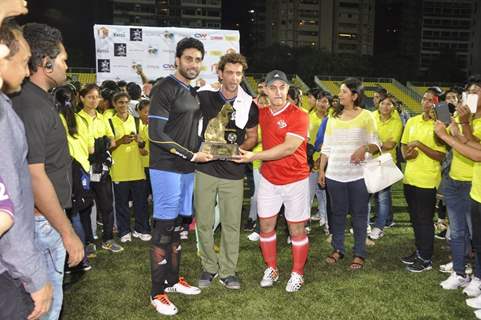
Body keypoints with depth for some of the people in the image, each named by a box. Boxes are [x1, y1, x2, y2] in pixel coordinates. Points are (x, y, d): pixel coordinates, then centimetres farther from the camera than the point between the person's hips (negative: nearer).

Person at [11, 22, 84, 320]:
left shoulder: (41, 100, 10)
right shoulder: (32, 108, -21)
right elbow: (35, 177, -24)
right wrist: (68, 233, -21)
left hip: (48, 215, 10)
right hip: (43, 220, -10)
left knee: (48, 294, 20)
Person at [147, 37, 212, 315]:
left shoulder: (194, 93, 15)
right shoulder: (165, 88, -10)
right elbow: (156, 133, -16)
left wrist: (197, 153, 9)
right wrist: (191, 155, -15)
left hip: (187, 168, 8)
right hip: (167, 168, -7)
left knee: (177, 226, 14)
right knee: (163, 229, -3)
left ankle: (173, 280, 28)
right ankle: (158, 293, 8)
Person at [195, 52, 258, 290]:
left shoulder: (248, 105, 2)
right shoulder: (205, 97, -3)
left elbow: (252, 136, 13)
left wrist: (238, 149, -6)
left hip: (234, 173, 1)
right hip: (206, 170, 0)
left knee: (231, 224, 6)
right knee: (204, 223, 7)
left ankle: (227, 271, 22)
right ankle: (209, 267, 26)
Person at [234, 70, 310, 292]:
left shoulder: (299, 116, -14)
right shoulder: (262, 114, 4)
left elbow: (289, 148, -25)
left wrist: (254, 156, -29)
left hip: (295, 181, -5)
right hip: (268, 179, 5)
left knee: (297, 229, 5)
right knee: (266, 225, 10)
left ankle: (297, 273, 22)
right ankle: (271, 269, 28)